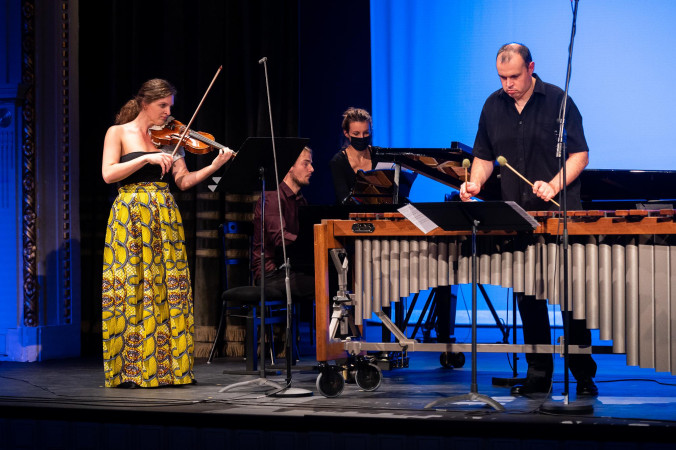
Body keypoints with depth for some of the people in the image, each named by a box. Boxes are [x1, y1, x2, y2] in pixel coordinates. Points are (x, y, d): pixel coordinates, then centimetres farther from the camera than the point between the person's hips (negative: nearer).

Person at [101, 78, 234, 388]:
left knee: (168, 287, -1)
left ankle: (170, 367, 2)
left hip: (164, 217, 4)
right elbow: (108, 174, -10)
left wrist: (215, 165, -8)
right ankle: (129, 371, -5)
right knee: (131, 287, -8)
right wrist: (146, 158, -17)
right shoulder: (119, 133, 4)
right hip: (130, 216, -4)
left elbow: (183, 181, 6)